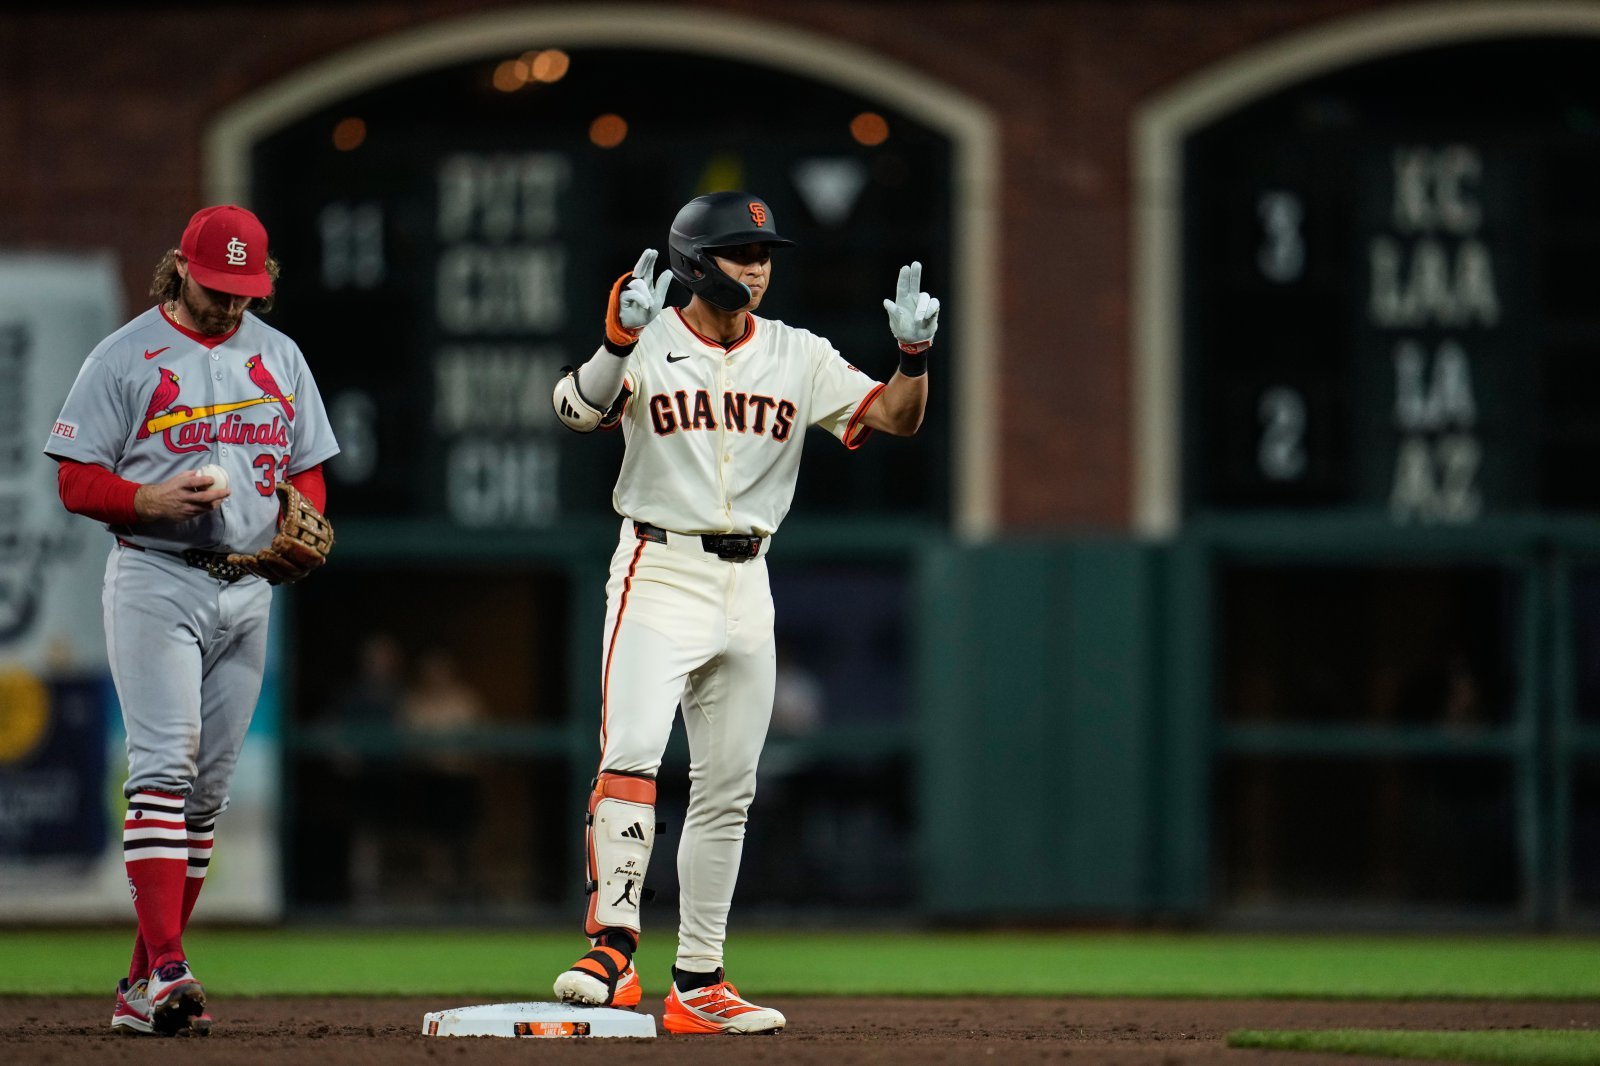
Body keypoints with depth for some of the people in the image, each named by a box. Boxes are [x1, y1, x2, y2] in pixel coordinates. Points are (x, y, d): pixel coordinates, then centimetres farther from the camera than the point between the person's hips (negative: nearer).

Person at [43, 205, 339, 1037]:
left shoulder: (279, 358, 14)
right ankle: (166, 973, -24)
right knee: (164, 770, -17)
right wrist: (150, 500, -21)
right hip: (155, 583, -6)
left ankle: (145, 981, 10)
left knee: (208, 790, 5)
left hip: (248, 588, 6)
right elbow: (75, 481, -3)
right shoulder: (125, 358, -2)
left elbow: (307, 468, 20)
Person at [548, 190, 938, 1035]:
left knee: (727, 789, 8)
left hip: (746, 585, 5)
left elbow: (894, 418, 1)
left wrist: (914, 355, -18)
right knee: (631, 754, -21)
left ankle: (697, 984, 13)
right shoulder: (647, 347, -6)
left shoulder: (797, 357, 7)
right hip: (659, 576, -5)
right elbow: (578, 410, -24)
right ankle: (612, 949, -26)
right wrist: (618, 344, -43)